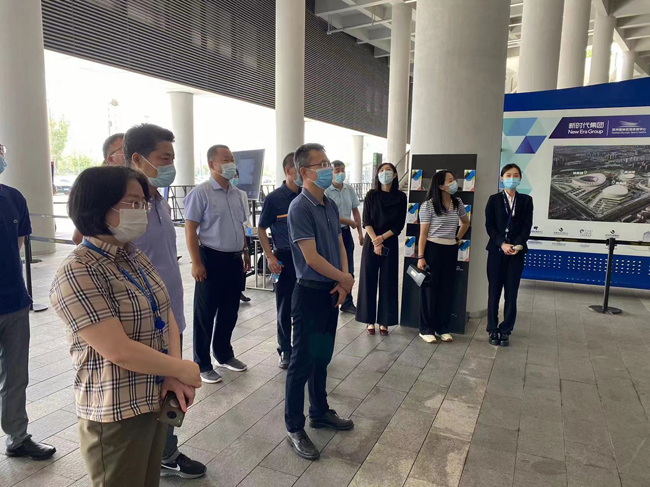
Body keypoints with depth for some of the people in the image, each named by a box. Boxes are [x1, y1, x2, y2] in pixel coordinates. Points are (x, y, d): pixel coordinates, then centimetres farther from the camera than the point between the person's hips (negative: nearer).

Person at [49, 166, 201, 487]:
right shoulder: (77, 273, -21)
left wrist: (173, 377, -11)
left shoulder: (137, 259, 5)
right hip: (116, 415, -7)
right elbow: (119, 351, -26)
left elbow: (167, 317, 3)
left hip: (155, 401, 7)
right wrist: (181, 370, -15)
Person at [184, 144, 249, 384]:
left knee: (230, 311, 17)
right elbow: (190, 229, -13)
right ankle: (202, 364, 20)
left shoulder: (236, 193, 10)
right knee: (205, 315, 5)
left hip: (234, 259, 7)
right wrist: (196, 263, -17)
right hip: (212, 259, -7)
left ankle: (224, 355, 36)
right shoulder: (200, 192, -11)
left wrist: (245, 254, 17)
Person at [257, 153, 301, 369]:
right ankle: (285, 350, 24)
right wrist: (270, 257, -9)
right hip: (285, 258, -3)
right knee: (284, 309, 7)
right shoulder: (274, 198, -6)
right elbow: (261, 230, -1)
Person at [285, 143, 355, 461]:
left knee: (322, 357, 20)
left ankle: (319, 412, 37)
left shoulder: (330, 205, 8)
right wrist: (346, 279, -9)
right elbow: (312, 258, -22)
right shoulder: (299, 208, -17)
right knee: (303, 362, 3)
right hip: (310, 293, -8)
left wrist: (343, 283, -2)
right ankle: (294, 429, 17)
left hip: (332, 291, 8)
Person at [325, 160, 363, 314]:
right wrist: (350, 222, -10)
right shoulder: (326, 191, -13)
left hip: (346, 232, 6)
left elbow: (355, 211, 10)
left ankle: (347, 303, 23)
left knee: (348, 270, 11)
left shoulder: (350, 189, 5)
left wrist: (360, 232, 7)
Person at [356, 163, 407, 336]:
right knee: (369, 280, 2)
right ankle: (370, 320, 12)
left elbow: (399, 225, -3)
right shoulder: (371, 195, 1)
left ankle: (384, 321, 13)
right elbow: (366, 221, -4)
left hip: (390, 243, 0)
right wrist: (375, 241, -16)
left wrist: (382, 238, -14)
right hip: (371, 242, 0)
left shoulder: (401, 197, 0)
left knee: (388, 281, 3)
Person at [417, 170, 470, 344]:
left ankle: (443, 328, 22)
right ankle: (426, 329, 13)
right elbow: (423, 233, -10)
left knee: (447, 289, 10)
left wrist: (458, 238, 14)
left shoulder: (458, 203, 5)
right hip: (433, 249, -5)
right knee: (430, 288, 3)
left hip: (451, 250, 5)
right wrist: (421, 257, -14)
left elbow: (466, 222, 24)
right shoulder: (428, 205, -10)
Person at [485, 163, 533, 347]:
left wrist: (517, 245, -14)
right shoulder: (494, 199, 5)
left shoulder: (526, 200, 8)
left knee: (511, 293, 2)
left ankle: (506, 331, 12)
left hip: (516, 252, 1)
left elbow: (527, 226, 1)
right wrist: (502, 244, -14)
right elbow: (489, 225, -1)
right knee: (494, 291, 4)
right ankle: (493, 330, 13)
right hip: (496, 251, -1)